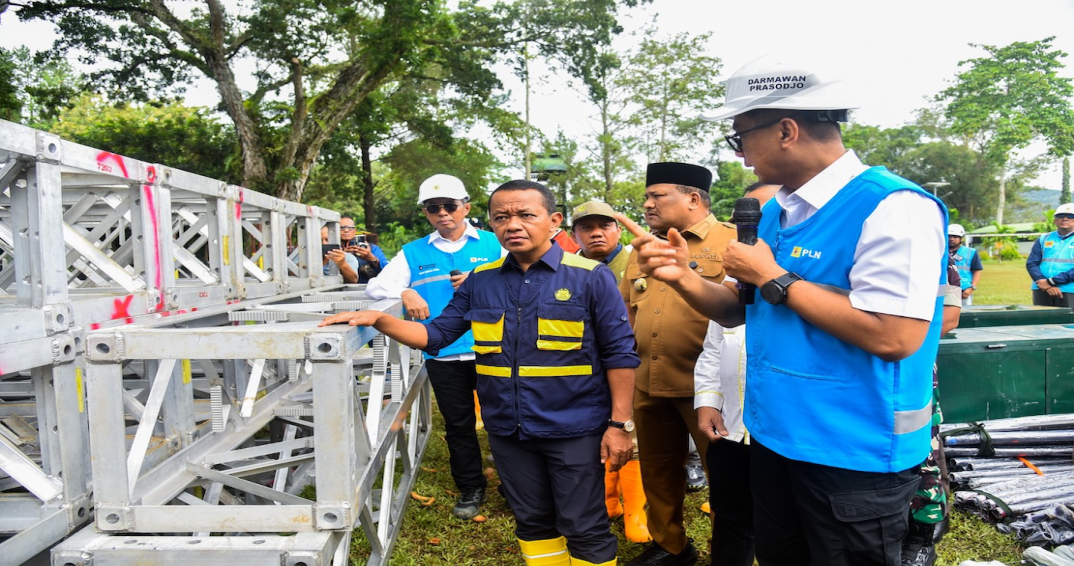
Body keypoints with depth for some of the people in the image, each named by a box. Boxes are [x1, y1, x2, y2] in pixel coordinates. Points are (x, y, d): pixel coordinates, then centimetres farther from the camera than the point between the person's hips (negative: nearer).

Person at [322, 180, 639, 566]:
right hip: (508, 431, 4)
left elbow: (619, 354, -8)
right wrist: (378, 320, -8)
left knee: (585, 529, 9)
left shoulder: (590, 277, -10)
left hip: (574, 430, -4)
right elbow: (436, 335, 6)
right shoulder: (480, 281, 2)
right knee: (532, 522, 21)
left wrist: (619, 424, -11)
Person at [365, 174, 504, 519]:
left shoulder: (492, 244, 4)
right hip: (443, 354, 2)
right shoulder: (414, 253, 9)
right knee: (458, 425, 13)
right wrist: (405, 293, -14)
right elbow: (376, 286, 5)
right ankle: (471, 489, 31)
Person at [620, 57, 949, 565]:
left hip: (853, 457, -8)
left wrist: (772, 277, -20)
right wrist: (683, 276, -8)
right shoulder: (776, 212, 8)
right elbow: (740, 312, 13)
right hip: (773, 438, 8)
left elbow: (894, 337, -28)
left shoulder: (893, 207, -19)